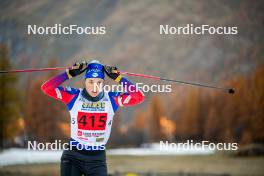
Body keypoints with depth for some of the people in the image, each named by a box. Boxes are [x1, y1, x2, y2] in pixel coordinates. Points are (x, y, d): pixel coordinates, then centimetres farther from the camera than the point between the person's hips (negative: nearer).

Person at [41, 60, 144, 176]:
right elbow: (47, 88, -14)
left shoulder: (112, 99, -3)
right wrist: (69, 74, -16)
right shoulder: (74, 96, -6)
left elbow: (138, 97, -13)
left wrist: (118, 78, -13)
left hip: (97, 159, 1)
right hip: (73, 156, -1)